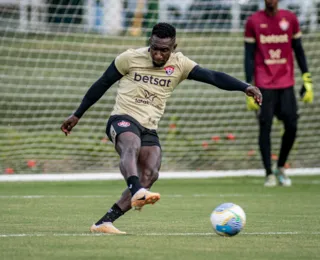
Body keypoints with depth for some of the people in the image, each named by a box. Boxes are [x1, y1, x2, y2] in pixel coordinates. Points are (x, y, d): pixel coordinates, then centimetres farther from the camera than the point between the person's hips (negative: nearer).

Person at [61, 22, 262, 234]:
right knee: (132, 145, -38)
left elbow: (214, 77, -7)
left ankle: (105, 222, -20)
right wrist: (77, 115, 10)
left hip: (149, 129, 3)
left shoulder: (180, 64, 3)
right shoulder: (130, 58, -3)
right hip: (123, 120, -3)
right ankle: (137, 192, -64)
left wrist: (245, 87, -21)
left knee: (150, 174, -20)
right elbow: (102, 85, 6)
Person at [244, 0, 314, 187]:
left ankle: (281, 168, 17)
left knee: (292, 126, -3)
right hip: (264, 85, -2)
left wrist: (307, 81, 5)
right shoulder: (253, 21, 0)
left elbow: (299, 51, 11)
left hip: (286, 83, 2)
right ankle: (269, 173, 4)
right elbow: (249, 56, 1)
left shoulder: (290, 19, 6)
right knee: (265, 127, -5)